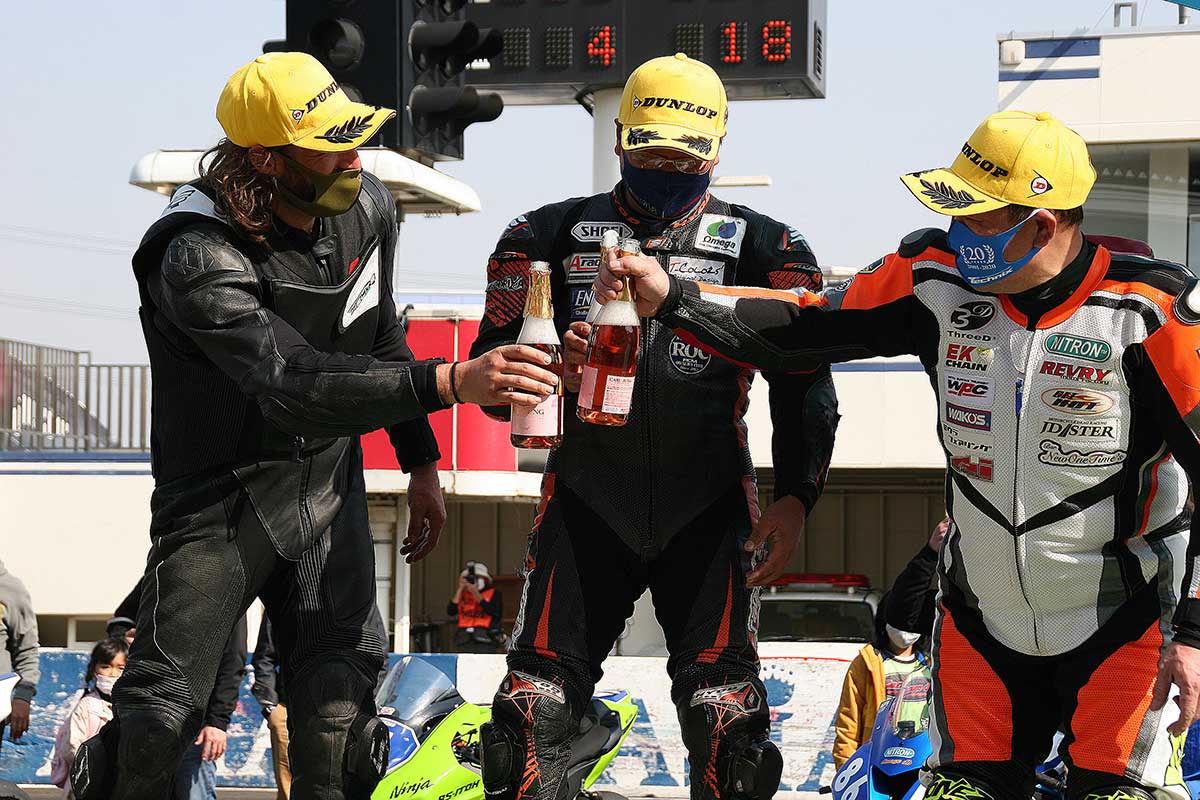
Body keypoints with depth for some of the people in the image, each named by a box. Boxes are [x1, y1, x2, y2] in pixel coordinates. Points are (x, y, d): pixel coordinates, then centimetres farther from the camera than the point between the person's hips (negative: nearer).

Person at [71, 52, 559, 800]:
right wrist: (452, 382, -45)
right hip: (225, 494, -5)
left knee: (340, 703, -4)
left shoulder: (367, 206, -3)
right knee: (162, 712, -10)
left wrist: (423, 461, 17)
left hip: (328, 485, 5)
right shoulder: (201, 258, -26)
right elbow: (294, 388, -38)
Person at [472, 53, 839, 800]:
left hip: (710, 511, -1)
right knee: (538, 703, -4)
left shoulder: (765, 250, 4)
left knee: (726, 709, -7)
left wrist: (796, 497, -9)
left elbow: (804, 385, 3)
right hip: (587, 505, 1)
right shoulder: (554, 236, 7)